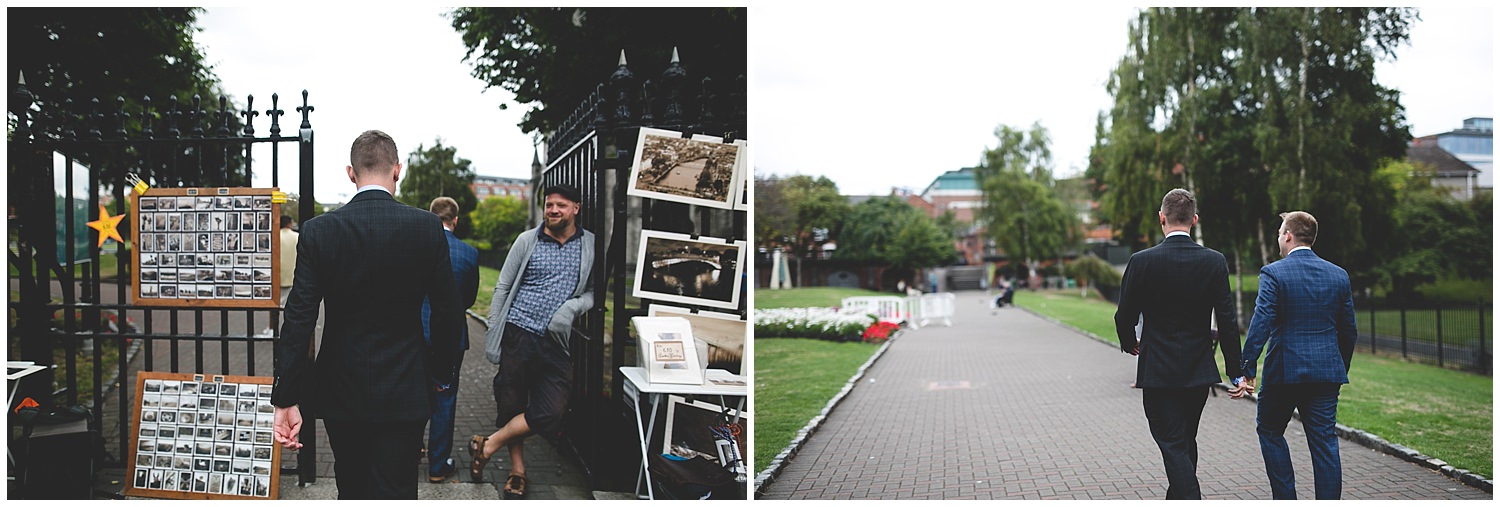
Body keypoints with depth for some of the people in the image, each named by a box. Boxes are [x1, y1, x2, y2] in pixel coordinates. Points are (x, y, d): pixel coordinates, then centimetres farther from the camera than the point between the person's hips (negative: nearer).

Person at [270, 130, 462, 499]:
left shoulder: (319, 231, -8)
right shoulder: (427, 227, -8)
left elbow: (299, 320, -10)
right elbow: (448, 312, -4)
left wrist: (286, 399, -7)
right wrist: (441, 372, 11)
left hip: (341, 391, 2)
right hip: (403, 394, -1)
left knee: (352, 488, 22)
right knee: (393, 492, 2)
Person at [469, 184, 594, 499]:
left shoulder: (590, 246, 5)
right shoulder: (527, 241, 4)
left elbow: (594, 291, 9)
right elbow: (503, 288, 5)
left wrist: (574, 306, -12)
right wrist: (492, 336, 1)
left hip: (555, 342, 0)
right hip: (518, 333, 0)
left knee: (550, 412, -11)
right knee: (512, 405, 5)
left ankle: (487, 446, 7)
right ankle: (517, 473, 22)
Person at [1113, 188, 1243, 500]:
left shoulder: (1142, 261, -12)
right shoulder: (1215, 261, -4)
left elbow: (1125, 316, -5)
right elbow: (1227, 321, -3)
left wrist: (1129, 343, 17)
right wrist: (1235, 371, 4)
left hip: (1158, 371, -4)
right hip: (1199, 370, 5)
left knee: (1173, 447, -1)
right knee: (1186, 442, 21)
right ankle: (1176, 500, 36)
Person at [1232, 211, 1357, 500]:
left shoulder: (1274, 273, -9)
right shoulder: (1339, 275, 6)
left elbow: (1261, 323, -16)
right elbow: (1348, 330, 11)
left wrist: (1248, 370, -15)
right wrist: (1342, 370, 23)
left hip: (1284, 369, -4)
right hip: (1327, 372, 4)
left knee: (1270, 431, 15)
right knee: (1324, 443, 6)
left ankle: (1286, 498, 14)